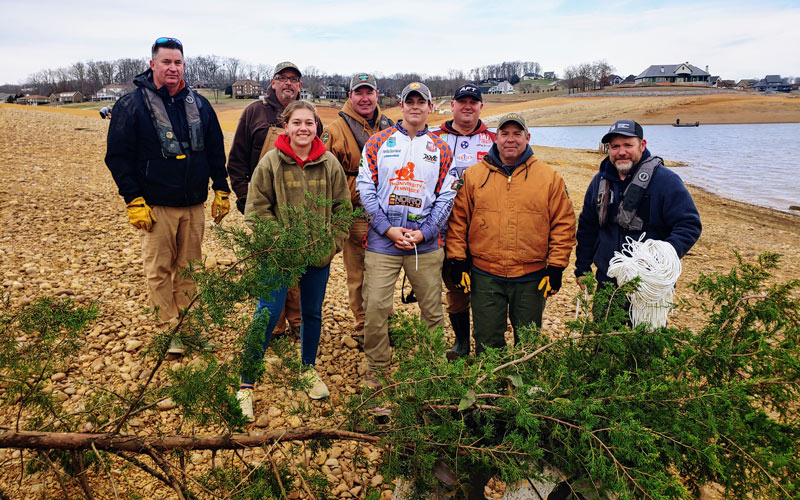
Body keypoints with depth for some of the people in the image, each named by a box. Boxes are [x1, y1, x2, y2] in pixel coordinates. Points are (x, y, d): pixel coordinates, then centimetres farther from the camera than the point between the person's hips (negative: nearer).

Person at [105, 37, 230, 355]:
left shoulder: (199, 104, 8)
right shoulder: (132, 105, -4)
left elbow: (216, 151, 14)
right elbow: (117, 156, -5)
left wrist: (221, 190, 9)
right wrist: (133, 200, -10)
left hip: (194, 205, 4)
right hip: (155, 206, -3)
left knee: (188, 268, 11)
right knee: (159, 269, 1)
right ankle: (169, 329, 13)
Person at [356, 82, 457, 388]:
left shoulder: (441, 150, 10)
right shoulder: (378, 143, 7)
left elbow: (446, 196, 5)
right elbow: (365, 188, 0)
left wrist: (424, 232, -8)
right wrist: (388, 228, -10)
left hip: (426, 242, 1)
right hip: (382, 239, -1)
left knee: (433, 310, 9)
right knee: (375, 307, -1)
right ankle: (376, 368, 18)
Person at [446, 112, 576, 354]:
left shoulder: (550, 177, 3)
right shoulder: (473, 175, 4)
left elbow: (564, 223, 2)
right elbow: (458, 219, 6)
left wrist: (556, 267, -3)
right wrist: (458, 260, 0)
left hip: (531, 279, 0)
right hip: (485, 277, 0)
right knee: (487, 344, 9)